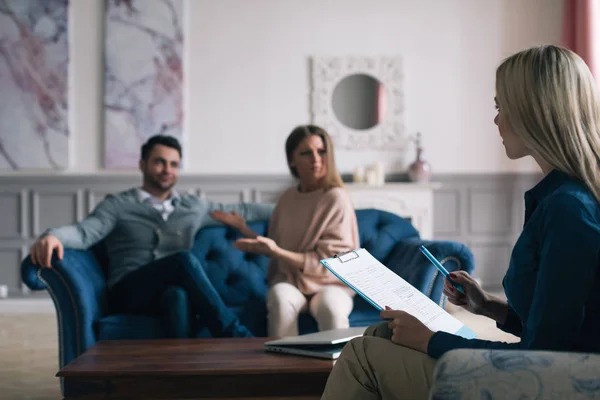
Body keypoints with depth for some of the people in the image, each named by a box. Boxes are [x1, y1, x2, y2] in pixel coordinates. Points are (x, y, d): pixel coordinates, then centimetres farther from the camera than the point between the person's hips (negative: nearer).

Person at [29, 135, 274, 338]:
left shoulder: (194, 207, 24)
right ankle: (234, 336, -34)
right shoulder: (118, 205, 10)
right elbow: (85, 232, -9)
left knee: (177, 295, -37)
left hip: (175, 293, 3)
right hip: (128, 294, -3)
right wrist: (54, 236, -32)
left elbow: (242, 211, 33)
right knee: (184, 259, -32)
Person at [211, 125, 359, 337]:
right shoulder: (287, 198, 7)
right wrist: (244, 228, 4)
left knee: (331, 307, -37)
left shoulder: (336, 199, -9)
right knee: (280, 297, -33)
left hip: (329, 284, -3)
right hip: (289, 281, 3)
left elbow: (326, 263, -13)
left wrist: (276, 251, -21)